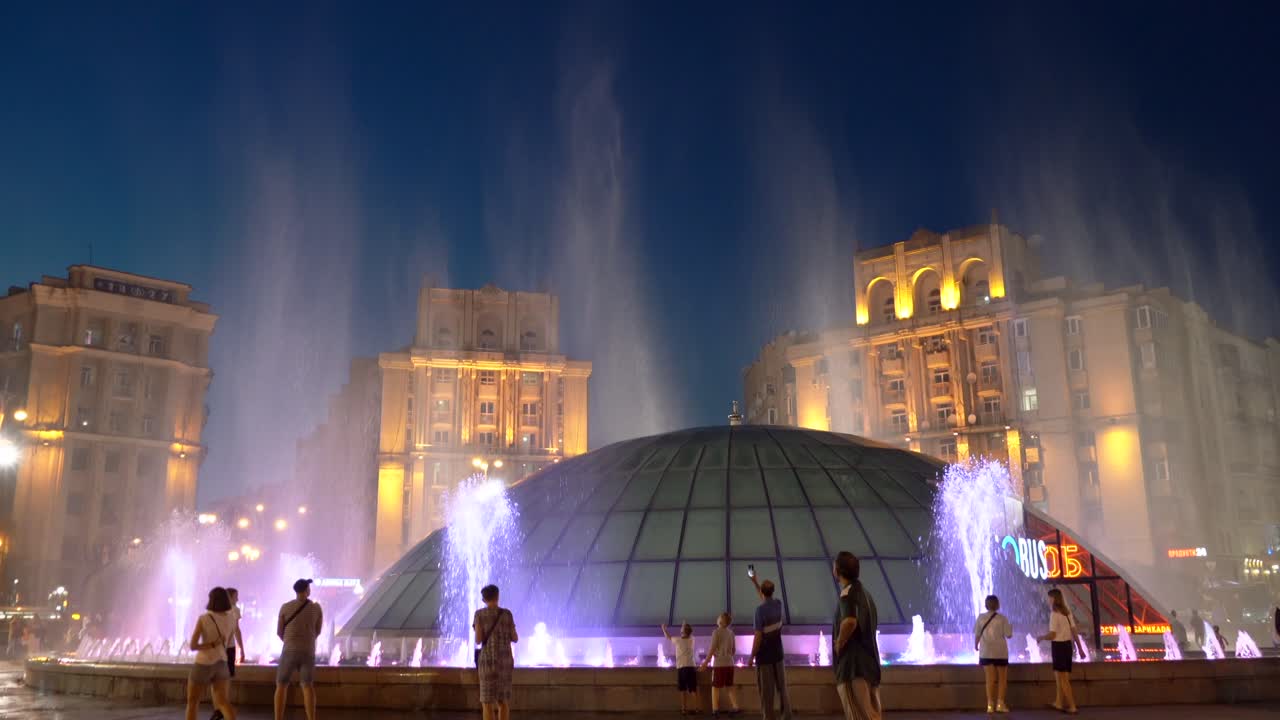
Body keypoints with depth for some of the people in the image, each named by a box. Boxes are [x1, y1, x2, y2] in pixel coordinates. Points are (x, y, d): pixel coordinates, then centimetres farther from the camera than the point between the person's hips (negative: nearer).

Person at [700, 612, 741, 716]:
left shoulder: (716, 632, -9)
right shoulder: (731, 633, 10)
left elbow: (712, 649, -14)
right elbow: (734, 650, 15)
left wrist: (706, 662, -10)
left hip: (719, 663, -6)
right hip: (729, 663, 6)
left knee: (715, 686, 1)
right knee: (729, 685, 13)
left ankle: (715, 709, -3)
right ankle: (736, 707, 6)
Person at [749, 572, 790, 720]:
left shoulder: (760, 610, -17)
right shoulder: (778, 604, 1)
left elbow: (758, 636, -18)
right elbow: (766, 599, 24)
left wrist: (752, 656, -10)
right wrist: (754, 581, 30)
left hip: (764, 655, -5)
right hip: (778, 654, 5)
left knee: (766, 691, 1)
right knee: (782, 688, 10)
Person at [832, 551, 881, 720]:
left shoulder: (848, 592, -11)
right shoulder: (863, 592, 18)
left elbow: (850, 621, -30)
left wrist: (838, 644, -14)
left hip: (853, 663, -9)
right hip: (868, 660, 9)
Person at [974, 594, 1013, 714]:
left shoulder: (981, 617, -2)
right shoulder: (1002, 618, -5)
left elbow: (977, 634, 0)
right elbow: (1008, 635, -5)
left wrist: (976, 645, 19)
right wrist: (1010, 627, 17)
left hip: (986, 652, 1)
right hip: (1000, 652, -1)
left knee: (990, 679, 3)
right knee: (1002, 678, 13)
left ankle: (990, 705, -1)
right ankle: (1000, 704, 8)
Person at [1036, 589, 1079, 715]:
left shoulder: (1054, 614, -16)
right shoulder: (1067, 613, 8)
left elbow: (1052, 635, -19)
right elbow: (1074, 632, 8)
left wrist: (1040, 637, -1)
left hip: (1058, 646, -8)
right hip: (1067, 645, 8)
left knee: (1063, 678, 1)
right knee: (1060, 676, 19)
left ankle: (1072, 707, 3)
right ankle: (1059, 703, 28)